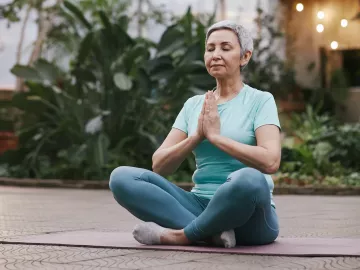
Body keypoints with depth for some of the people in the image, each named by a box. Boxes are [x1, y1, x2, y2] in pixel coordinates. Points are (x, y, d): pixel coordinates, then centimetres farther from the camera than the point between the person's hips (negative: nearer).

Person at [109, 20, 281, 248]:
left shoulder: (260, 100, 0)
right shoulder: (194, 104, 13)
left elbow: (270, 161, -17)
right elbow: (159, 165, 6)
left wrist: (215, 135, -13)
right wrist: (197, 136, -9)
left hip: (247, 217, -5)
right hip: (200, 207, 5)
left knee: (249, 179, -40)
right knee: (122, 177, -15)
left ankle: (182, 235, -20)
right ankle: (212, 231, -25)